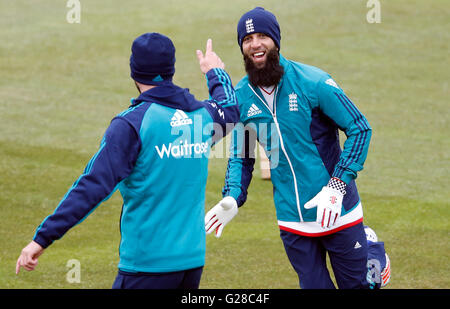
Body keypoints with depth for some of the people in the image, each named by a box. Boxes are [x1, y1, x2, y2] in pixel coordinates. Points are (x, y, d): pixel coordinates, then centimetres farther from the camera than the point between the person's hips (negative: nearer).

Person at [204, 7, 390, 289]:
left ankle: (373, 253, 39)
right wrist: (232, 198, -9)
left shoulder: (312, 82, -14)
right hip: (292, 221, 3)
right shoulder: (241, 96, -1)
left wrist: (337, 187, -18)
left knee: (358, 284, 8)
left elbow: (360, 128, -10)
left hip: (337, 210, -3)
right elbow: (241, 156, 9)